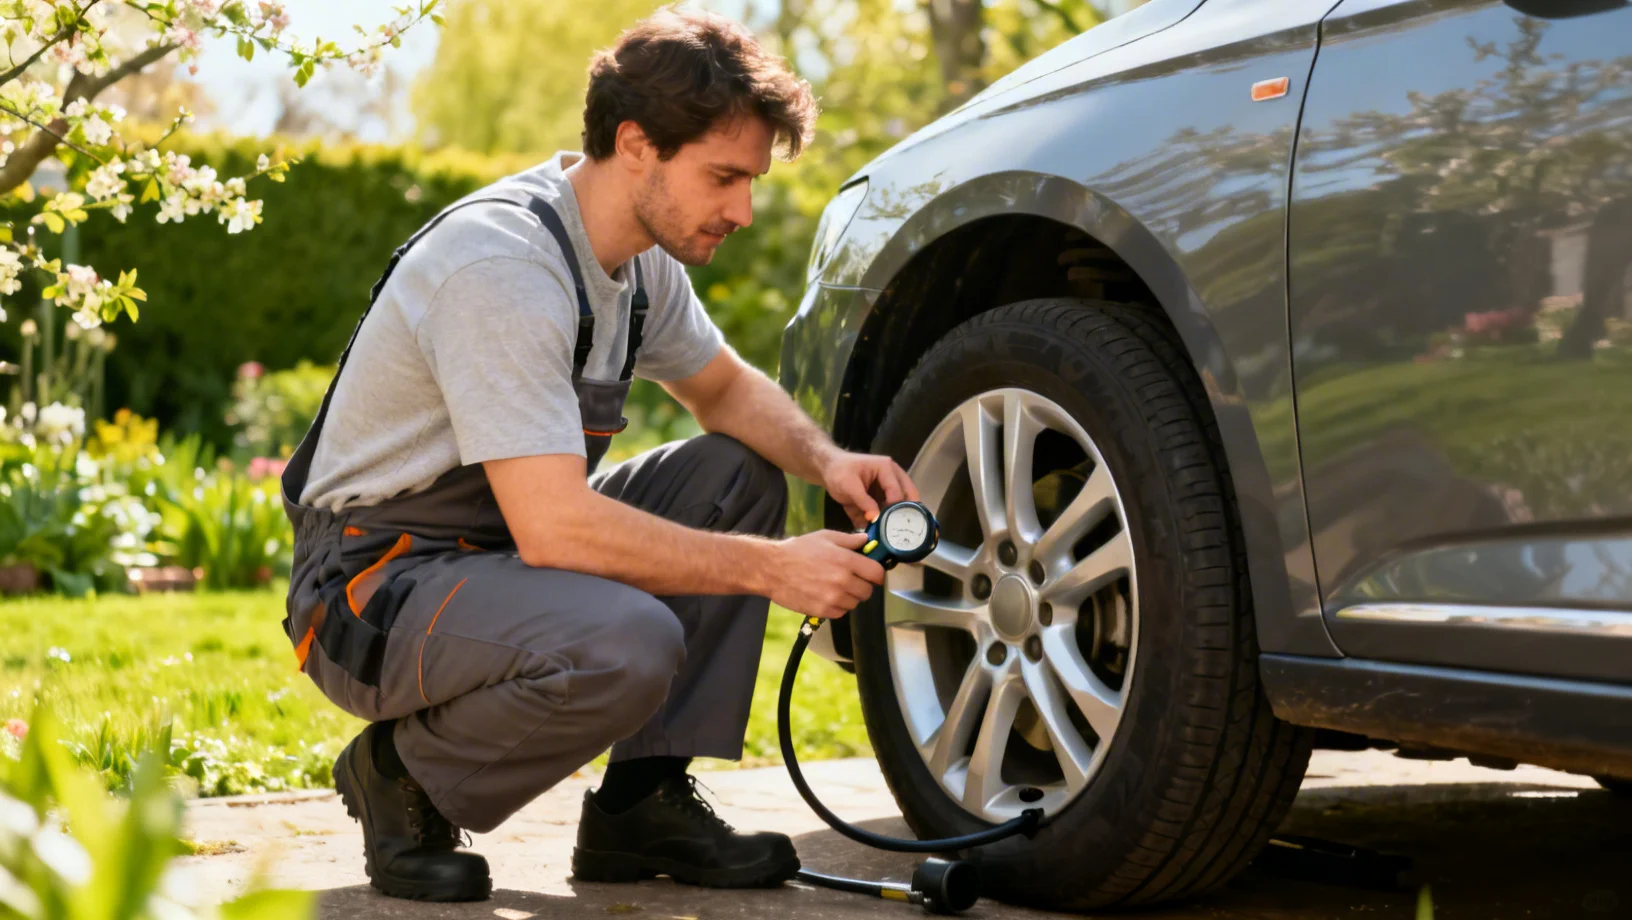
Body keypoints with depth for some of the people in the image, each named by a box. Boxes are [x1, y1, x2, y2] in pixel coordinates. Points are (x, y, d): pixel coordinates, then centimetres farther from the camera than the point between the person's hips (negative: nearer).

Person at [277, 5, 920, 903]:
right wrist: (773, 569, -26)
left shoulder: (643, 254, 3)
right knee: (626, 645, -34)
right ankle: (405, 778, -6)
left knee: (740, 471, 4)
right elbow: (555, 527, -32)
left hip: (505, 550, 10)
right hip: (375, 583, -10)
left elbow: (726, 390, 20)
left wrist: (827, 460, -1)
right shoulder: (503, 263, -26)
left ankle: (644, 804, 1)